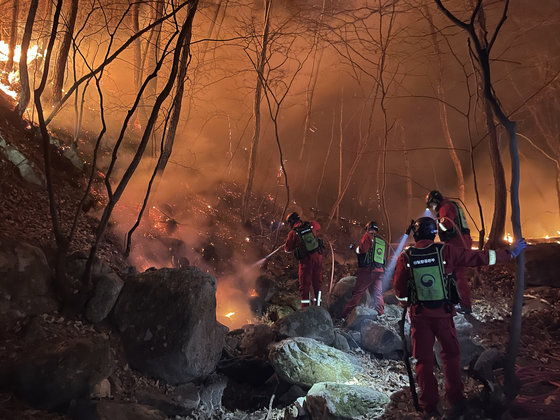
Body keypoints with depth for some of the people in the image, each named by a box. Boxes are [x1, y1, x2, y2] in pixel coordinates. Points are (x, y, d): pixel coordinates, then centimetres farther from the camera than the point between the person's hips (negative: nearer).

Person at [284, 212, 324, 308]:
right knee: (317, 282, 14)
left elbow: (287, 249, 1)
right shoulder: (311, 225, -2)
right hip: (318, 257, 4)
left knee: (305, 285, 8)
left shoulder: (293, 233, -11)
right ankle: (317, 305, 19)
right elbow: (318, 226, 24)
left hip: (306, 260, -3)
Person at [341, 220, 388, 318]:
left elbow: (362, 249, -13)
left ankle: (345, 315, -4)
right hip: (380, 271, 5)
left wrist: (356, 249, 5)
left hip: (367, 270, -5)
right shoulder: (383, 241, 18)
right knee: (378, 294, 11)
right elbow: (386, 257, 16)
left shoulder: (367, 236, -1)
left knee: (357, 293, -4)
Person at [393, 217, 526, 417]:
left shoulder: (405, 257, -10)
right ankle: (455, 398, 26)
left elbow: (399, 291, -4)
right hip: (444, 314, 0)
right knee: (451, 354, 20)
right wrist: (510, 253, 5)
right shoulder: (445, 251, -11)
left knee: (424, 359, 12)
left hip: (419, 315, 0)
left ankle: (429, 403, 18)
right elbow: (479, 257, -6)